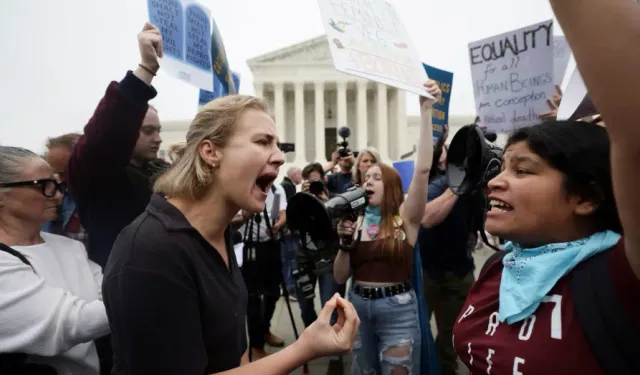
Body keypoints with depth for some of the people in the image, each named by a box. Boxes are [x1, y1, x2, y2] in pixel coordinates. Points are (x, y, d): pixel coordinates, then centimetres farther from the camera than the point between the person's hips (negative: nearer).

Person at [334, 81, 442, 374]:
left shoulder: (405, 216, -6)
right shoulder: (356, 221, 3)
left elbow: (423, 169, -22)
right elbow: (340, 277, 3)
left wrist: (426, 111, -24)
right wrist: (345, 243, -14)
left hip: (398, 308, -4)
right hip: (358, 305, 4)